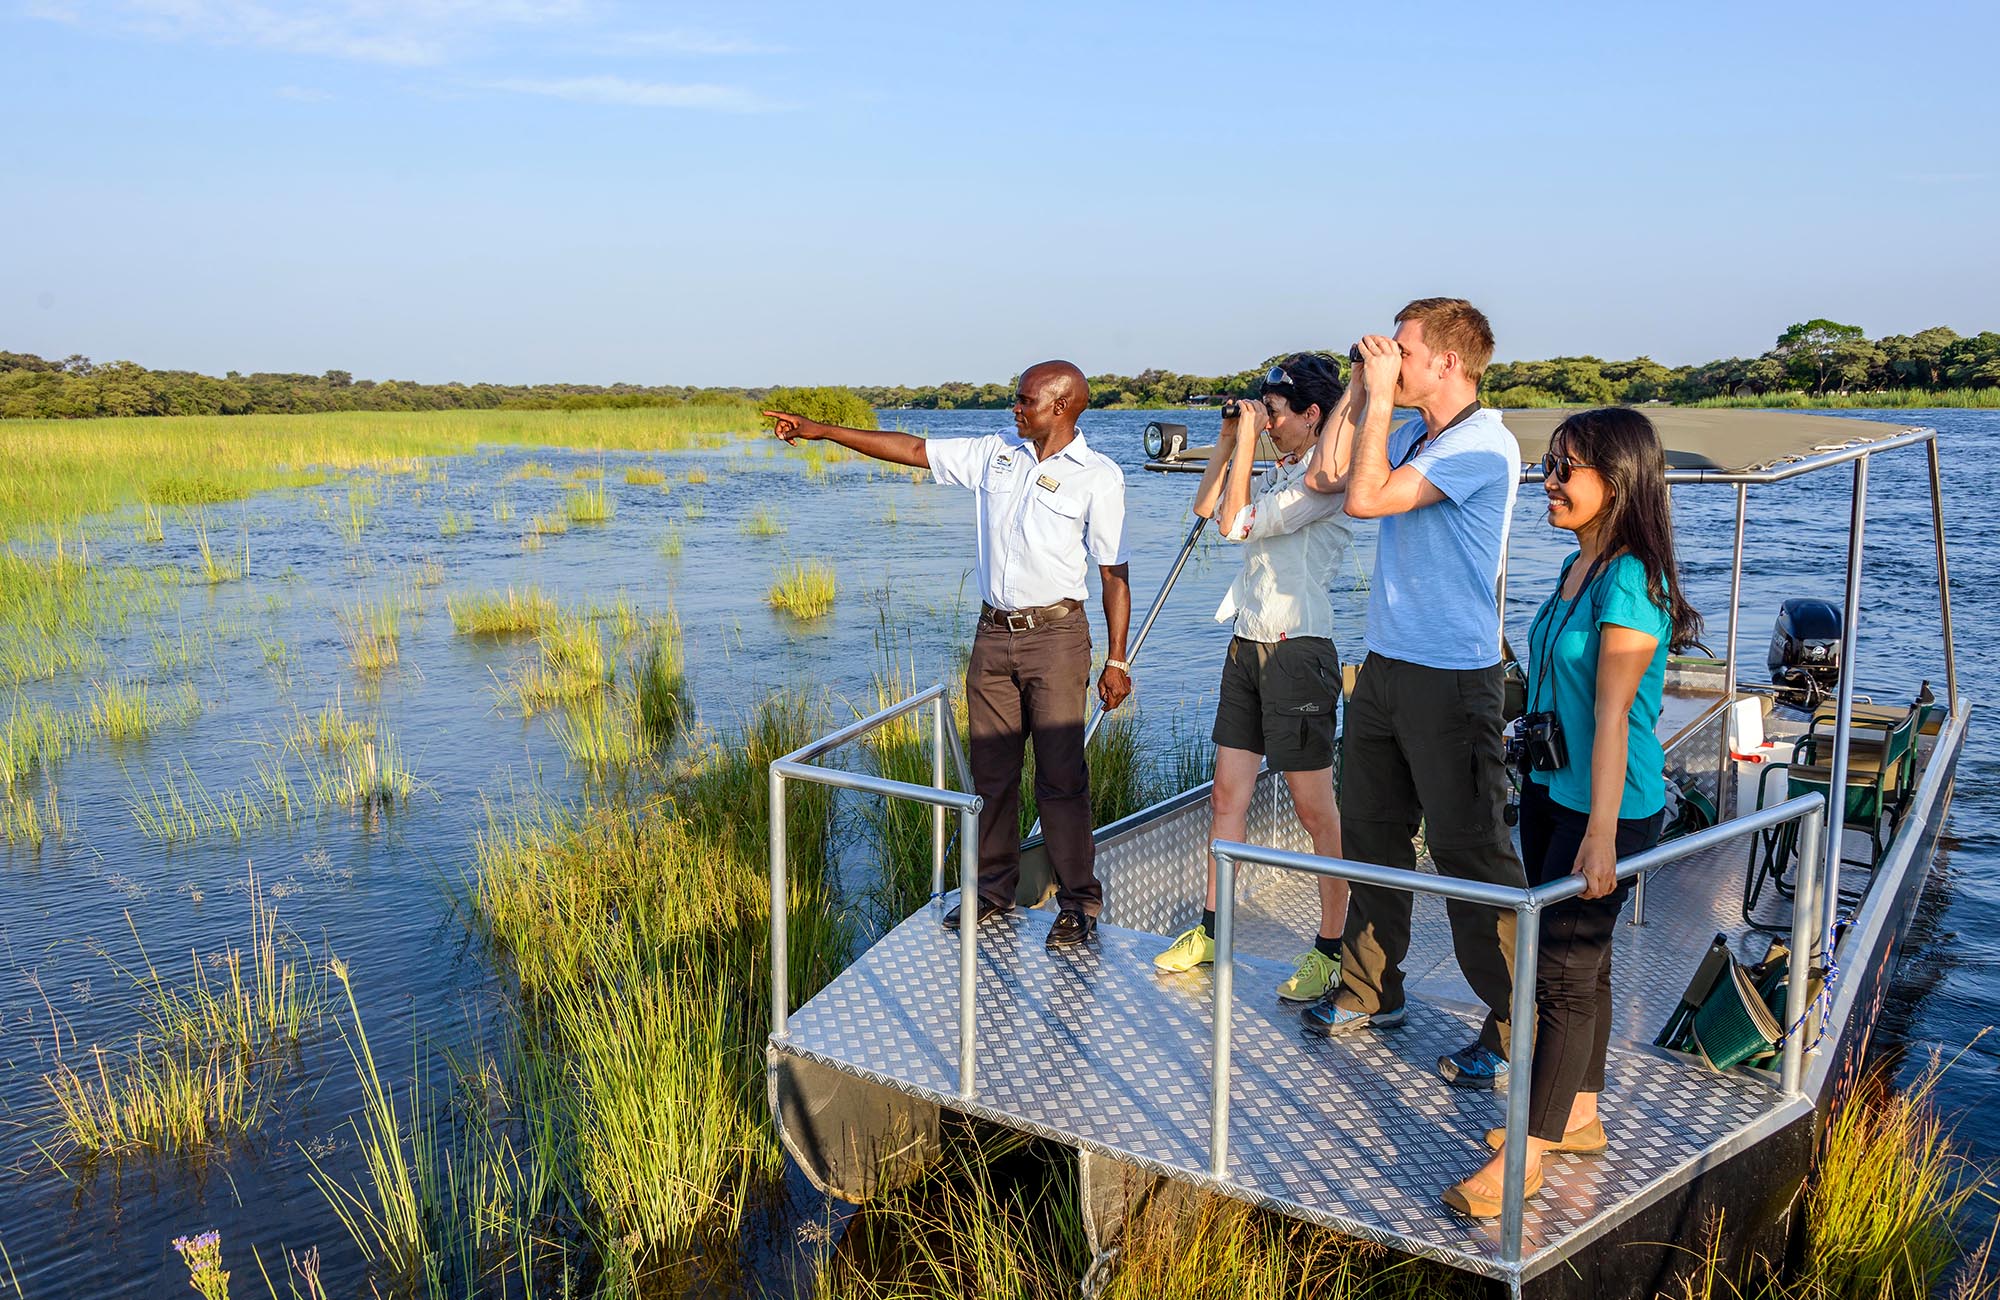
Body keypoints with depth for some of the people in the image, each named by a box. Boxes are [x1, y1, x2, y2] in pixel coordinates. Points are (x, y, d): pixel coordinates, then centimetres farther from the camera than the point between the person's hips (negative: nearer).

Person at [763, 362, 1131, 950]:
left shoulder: (1099, 476, -5)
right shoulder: (995, 453, 8)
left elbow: (1114, 574, -4)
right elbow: (912, 449, 12)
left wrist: (1117, 660, -7)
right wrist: (819, 430, 10)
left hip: (1055, 636, -5)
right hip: (993, 633, 5)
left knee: (1061, 775, -5)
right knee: (990, 771, 10)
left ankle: (1079, 901, 8)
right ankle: (995, 891, 23)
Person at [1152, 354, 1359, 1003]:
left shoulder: (1326, 478, -13)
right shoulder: (1280, 472, 14)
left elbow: (1238, 523, -18)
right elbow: (1206, 506, 22)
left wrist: (1248, 440, -11)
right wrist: (1230, 435, 13)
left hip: (1297, 652, -9)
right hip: (1247, 649, 9)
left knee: (1315, 810, -1)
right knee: (1227, 795, 11)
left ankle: (1331, 950, 10)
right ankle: (1210, 932, 21)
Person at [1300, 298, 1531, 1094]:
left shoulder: (1483, 445, -16)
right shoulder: (1410, 437, 10)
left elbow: (1367, 498, -22)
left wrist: (1382, 398, -13)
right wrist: (1363, 393, 12)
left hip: (1451, 679, -9)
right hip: (1386, 666, 9)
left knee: (1470, 852, -2)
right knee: (1372, 831, 17)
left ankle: (1515, 1032, 10)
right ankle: (1371, 992, 32)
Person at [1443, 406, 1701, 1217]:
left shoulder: (1632, 581, -20)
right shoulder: (1576, 568, 8)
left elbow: (1613, 715, -24)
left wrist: (1602, 834, -25)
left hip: (1607, 808, -9)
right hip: (1549, 789, 9)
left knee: (1566, 969, -2)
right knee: (1580, 960, 18)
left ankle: (1526, 1157, 7)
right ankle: (1578, 1116, 33)